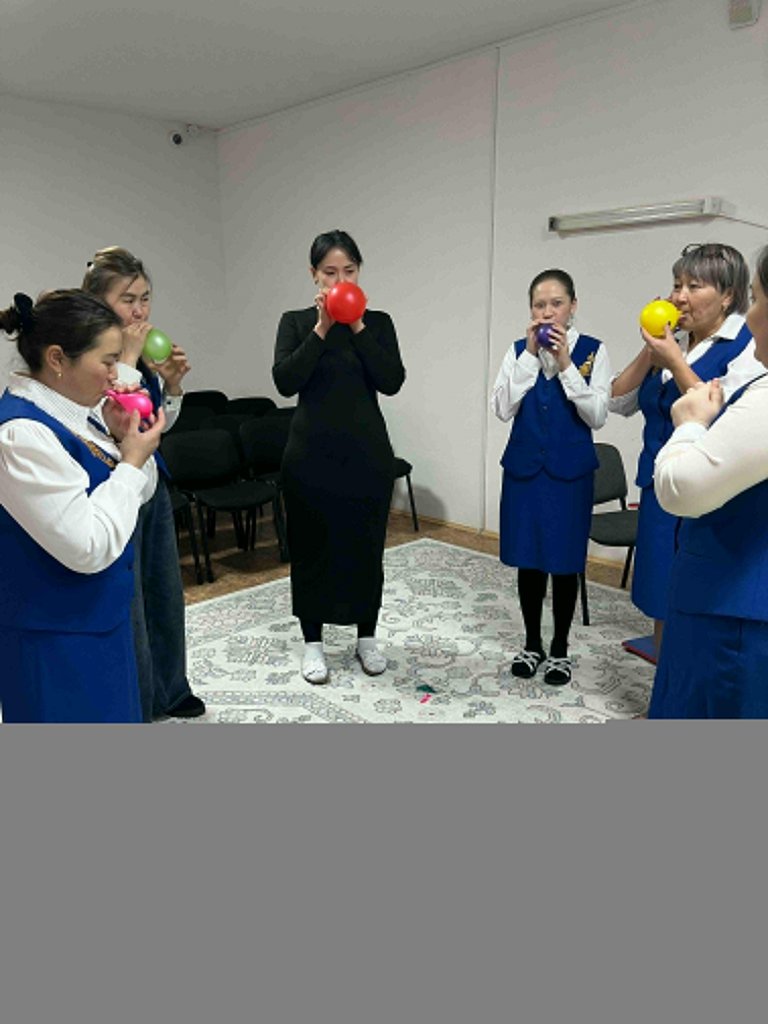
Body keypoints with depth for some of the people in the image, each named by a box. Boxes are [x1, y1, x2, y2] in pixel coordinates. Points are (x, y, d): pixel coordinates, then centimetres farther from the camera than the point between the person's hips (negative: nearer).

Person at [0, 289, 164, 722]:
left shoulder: (67, 416, 4)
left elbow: (136, 493, 13)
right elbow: (88, 549, -27)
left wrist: (122, 440, -5)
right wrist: (132, 459, -18)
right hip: (56, 641, -9)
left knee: (113, 711, 20)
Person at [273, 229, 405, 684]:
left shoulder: (378, 322, 4)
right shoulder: (296, 322, 1)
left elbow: (392, 382, -9)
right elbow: (285, 381, -13)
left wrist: (358, 328, -14)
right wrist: (321, 329, -19)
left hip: (368, 451, 1)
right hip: (312, 450, -1)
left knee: (366, 544, 9)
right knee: (311, 546, 6)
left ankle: (367, 636, 26)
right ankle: (313, 641, 22)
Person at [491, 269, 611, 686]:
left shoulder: (593, 350, -2)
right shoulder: (519, 350, 3)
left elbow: (596, 416, -9)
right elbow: (501, 408, -9)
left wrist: (566, 364, -16)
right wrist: (529, 355, -13)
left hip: (570, 471, -2)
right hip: (524, 468, 2)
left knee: (564, 562, 5)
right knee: (528, 560, 9)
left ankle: (559, 649, 24)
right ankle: (532, 644, 27)